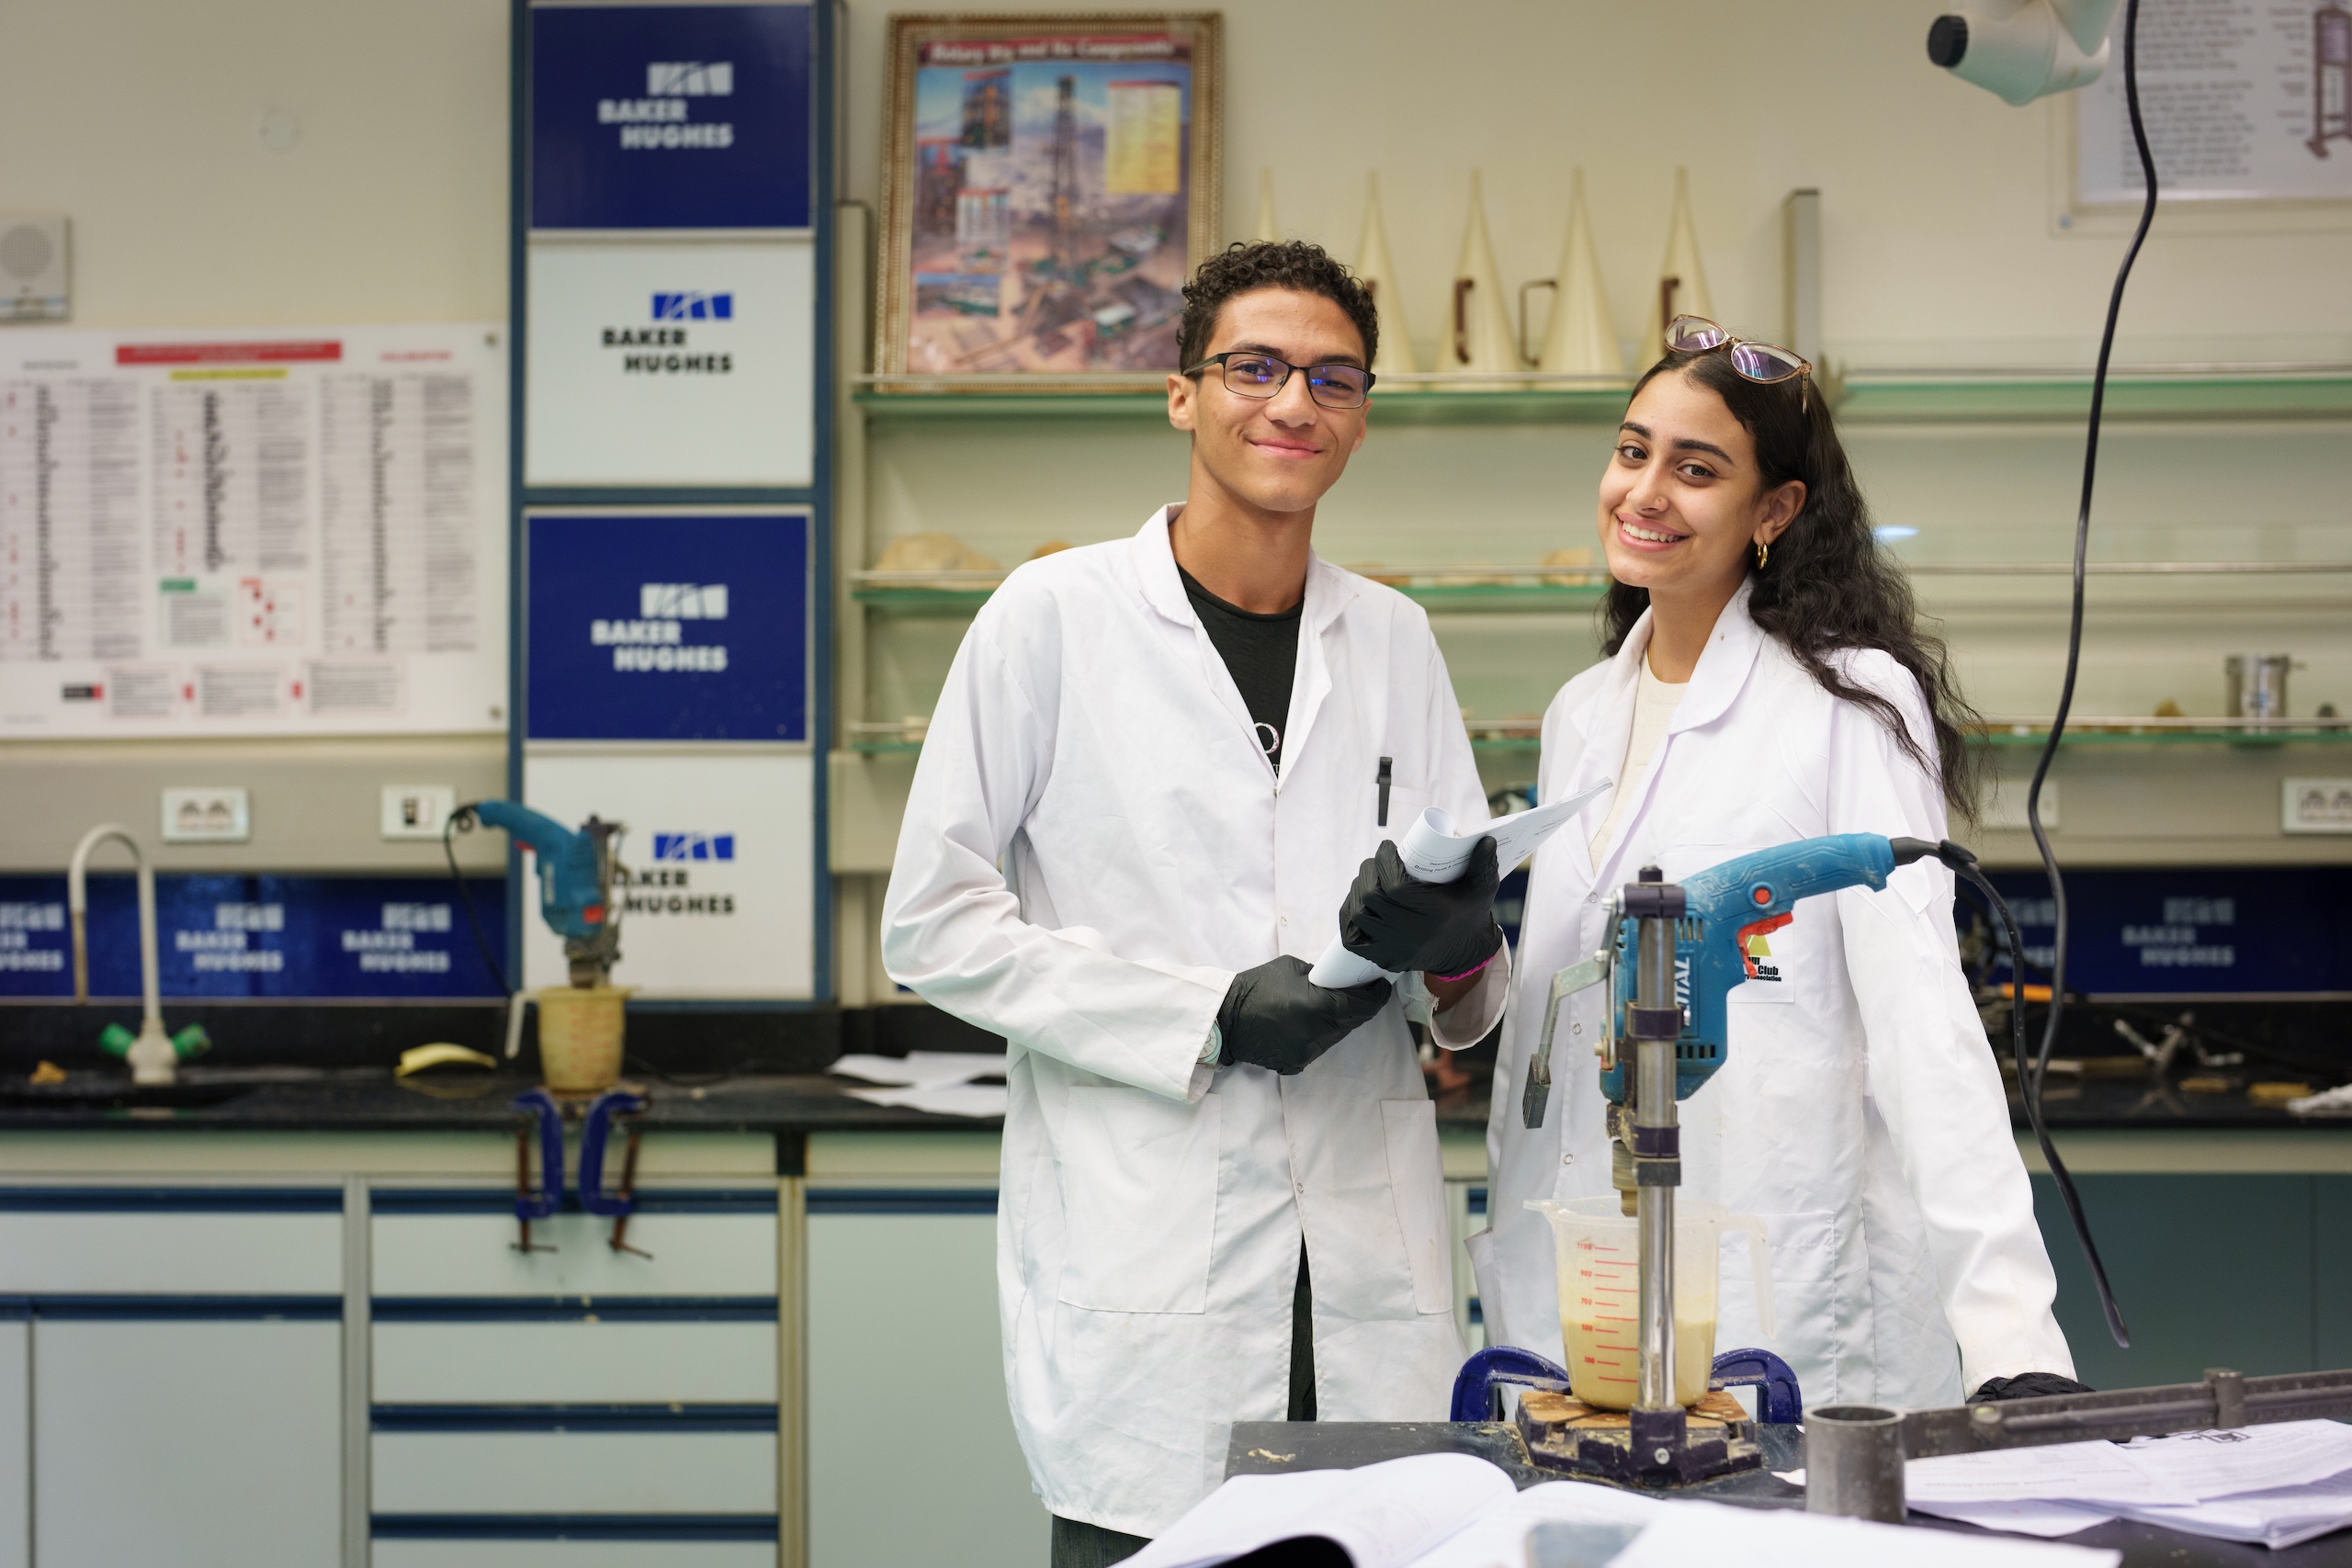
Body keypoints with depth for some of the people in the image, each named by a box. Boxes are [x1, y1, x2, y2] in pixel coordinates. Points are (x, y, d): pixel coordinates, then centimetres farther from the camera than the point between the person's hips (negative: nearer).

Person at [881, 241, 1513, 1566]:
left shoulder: (1393, 637, 14)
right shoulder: (1056, 615, 0)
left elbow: (1481, 995, 16)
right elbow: (935, 925, -3)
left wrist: (1454, 944, -8)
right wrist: (1206, 1012, -12)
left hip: (1369, 1278, 4)